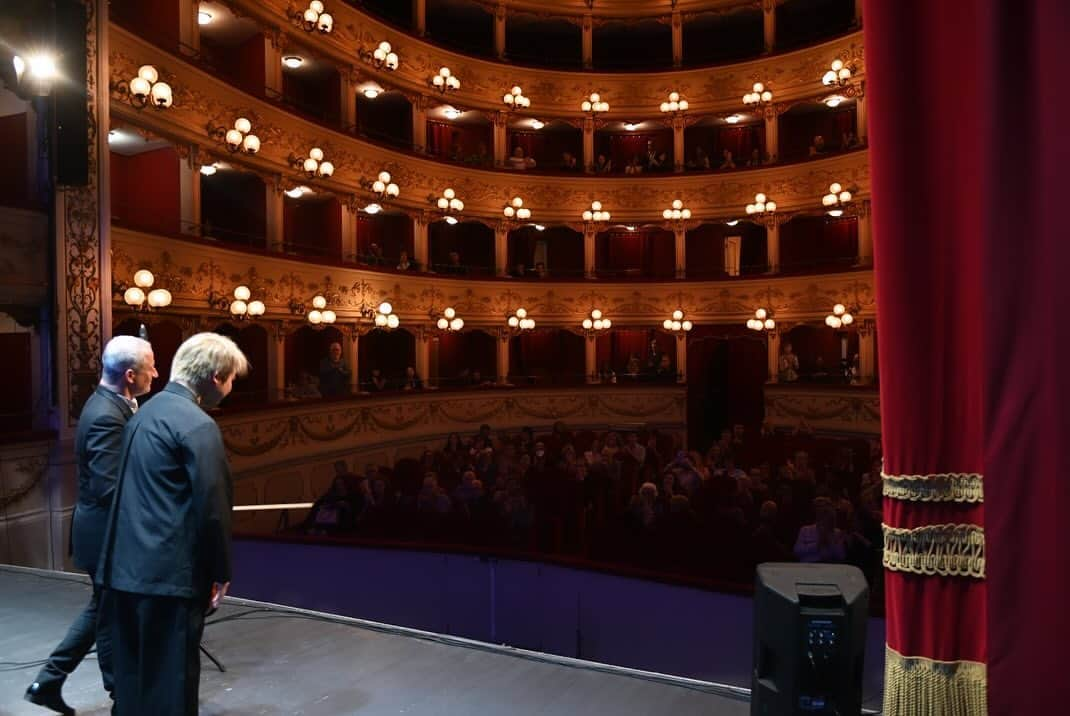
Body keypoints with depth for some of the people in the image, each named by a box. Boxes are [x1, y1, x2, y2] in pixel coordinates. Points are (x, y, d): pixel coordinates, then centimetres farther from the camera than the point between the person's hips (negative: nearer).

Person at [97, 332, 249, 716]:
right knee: (171, 681, 3)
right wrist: (220, 572, -7)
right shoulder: (198, 425, -17)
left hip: (127, 565, 9)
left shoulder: (145, 412, 11)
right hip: (169, 572, -9)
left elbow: (141, 493, 15)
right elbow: (212, 506, -19)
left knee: (133, 675, 18)